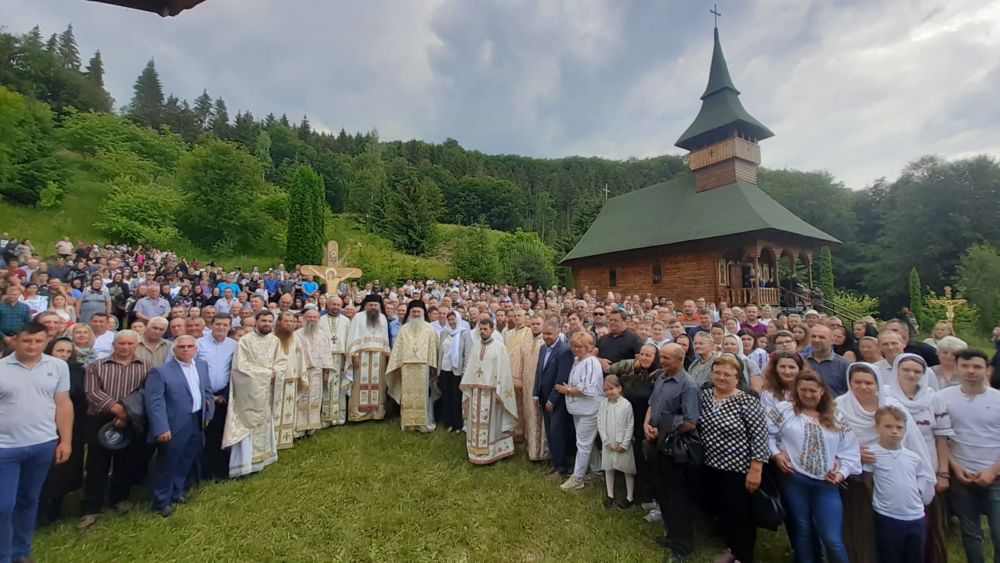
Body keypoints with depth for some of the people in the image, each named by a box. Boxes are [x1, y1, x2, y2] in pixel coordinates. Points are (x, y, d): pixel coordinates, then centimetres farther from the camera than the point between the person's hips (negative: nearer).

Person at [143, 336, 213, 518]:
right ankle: (162, 501, 27)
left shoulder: (202, 365, 4)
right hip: (174, 426, -6)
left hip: (196, 421, 6)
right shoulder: (161, 371, -15)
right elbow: (154, 402, -18)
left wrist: (207, 414, 9)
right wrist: (161, 429, -21)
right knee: (167, 463, 9)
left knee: (187, 461, 19)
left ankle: (178, 492, 38)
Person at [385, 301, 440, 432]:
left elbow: (433, 347, 1)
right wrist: (397, 364, 2)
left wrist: (432, 365, -4)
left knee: (423, 394, 1)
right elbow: (398, 347, 8)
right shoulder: (404, 329, 9)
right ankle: (408, 422, 16)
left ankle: (424, 422, 9)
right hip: (407, 366, 2)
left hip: (423, 366, -2)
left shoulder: (429, 329, 3)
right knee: (408, 394, 7)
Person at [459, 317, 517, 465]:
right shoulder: (475, 347, 8)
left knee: (489, 423, 3)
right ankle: (476, 452, 24)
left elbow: (503, 371, -9)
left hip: (490, 392, -4)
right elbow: (469, 369, 8)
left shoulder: (499, 347, -6)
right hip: (475, 391, 5)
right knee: (476, 423, 11)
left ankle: (490, 453, 16)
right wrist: (467, 389, 5)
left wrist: (499, 393, -13)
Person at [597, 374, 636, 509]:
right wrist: (606, 441, -7)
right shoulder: (603, 403, -5)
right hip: (608, 444, 4)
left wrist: (624, 444, -11)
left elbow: (630, 426, -11)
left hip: (623, 445, -3)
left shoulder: (626, 404, -15)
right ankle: (610, 495, 31)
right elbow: (600, 423, -2)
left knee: (628, 471, 10)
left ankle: (630, 497, 26)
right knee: (608, 469, 15)